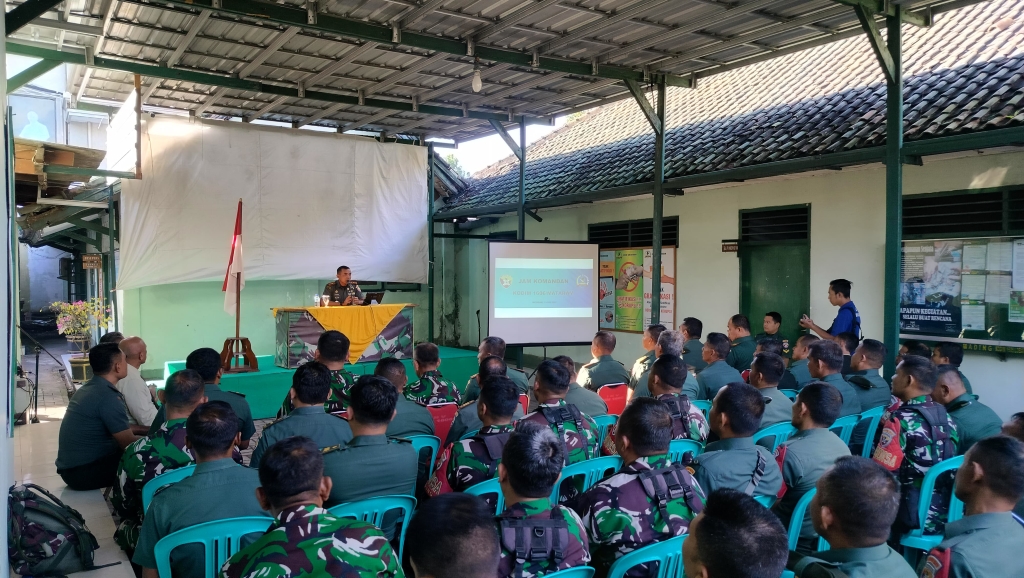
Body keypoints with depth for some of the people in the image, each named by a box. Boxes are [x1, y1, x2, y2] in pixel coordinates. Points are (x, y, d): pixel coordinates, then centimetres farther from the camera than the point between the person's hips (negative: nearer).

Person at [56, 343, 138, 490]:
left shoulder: (89, 387, 9)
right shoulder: (108, 396, -21)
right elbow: (128, 443, -17)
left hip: (72, 467, 10)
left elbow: (120, 428, 19)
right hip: (83, 472, -10)